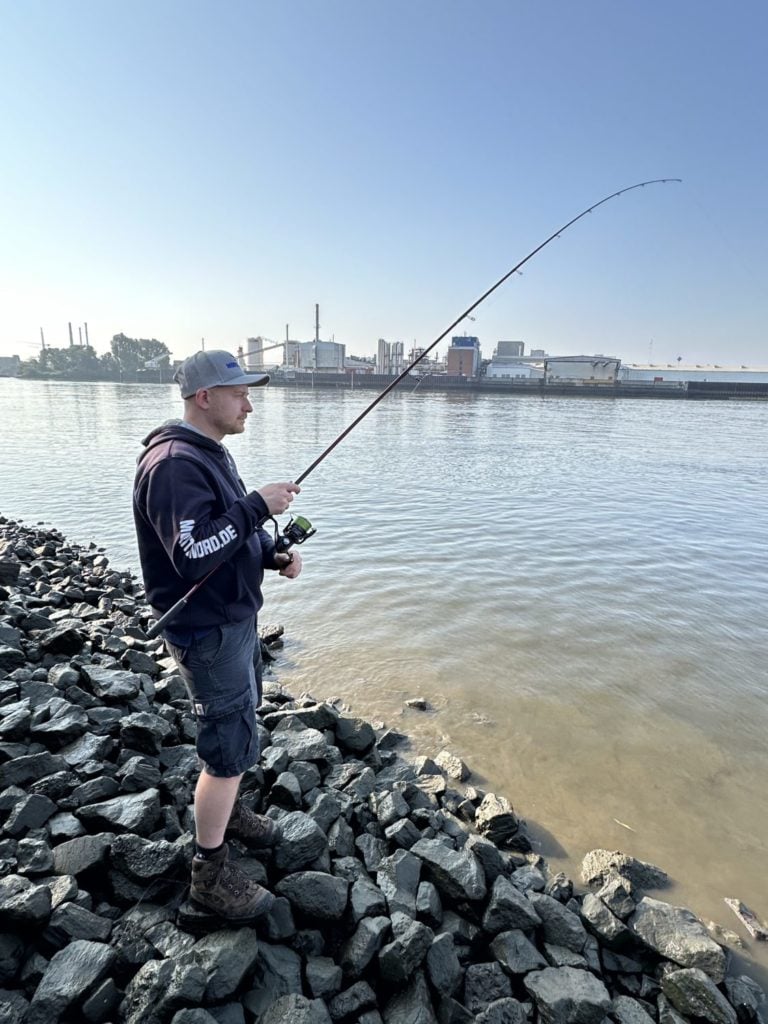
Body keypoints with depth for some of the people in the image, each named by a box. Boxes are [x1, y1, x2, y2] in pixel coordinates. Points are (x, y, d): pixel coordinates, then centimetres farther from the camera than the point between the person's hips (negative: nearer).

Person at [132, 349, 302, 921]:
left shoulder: (211, 454, 10)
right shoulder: (174, 464, -23)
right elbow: (194, 553, -31)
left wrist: (275, 554, -1)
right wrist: (258, 505, -26)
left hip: (236, 617, 10)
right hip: (208, 630, -10)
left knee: (239, 720, 24)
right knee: (232, 745, 1)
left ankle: (226, 811, 47)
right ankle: (210, 873, 22)